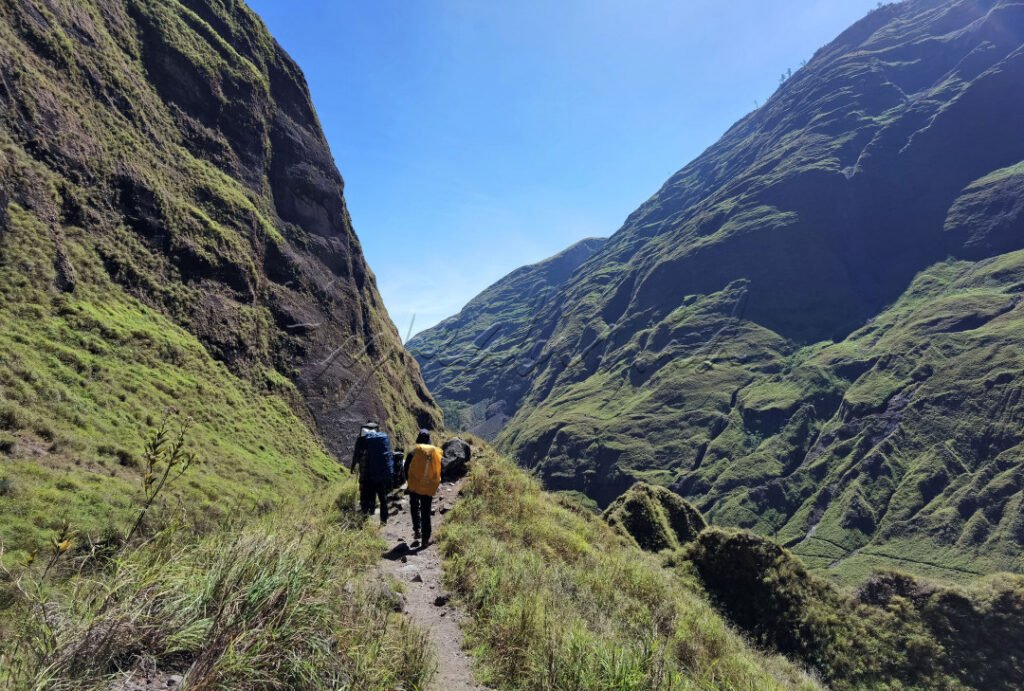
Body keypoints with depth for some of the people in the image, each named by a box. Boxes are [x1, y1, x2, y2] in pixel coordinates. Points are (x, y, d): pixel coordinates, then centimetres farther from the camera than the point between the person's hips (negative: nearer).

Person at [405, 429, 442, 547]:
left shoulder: (413, 452, -9)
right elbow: (439, 471, 5)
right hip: (429, 487, 2)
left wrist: (408, 480, 11)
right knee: (426, 512, 10)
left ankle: (417, 529, 5)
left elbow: (407, 470, -4)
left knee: (414, 508, 21)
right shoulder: (435, 452, -1)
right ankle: (425, 538, 9)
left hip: (415, 486, -2)